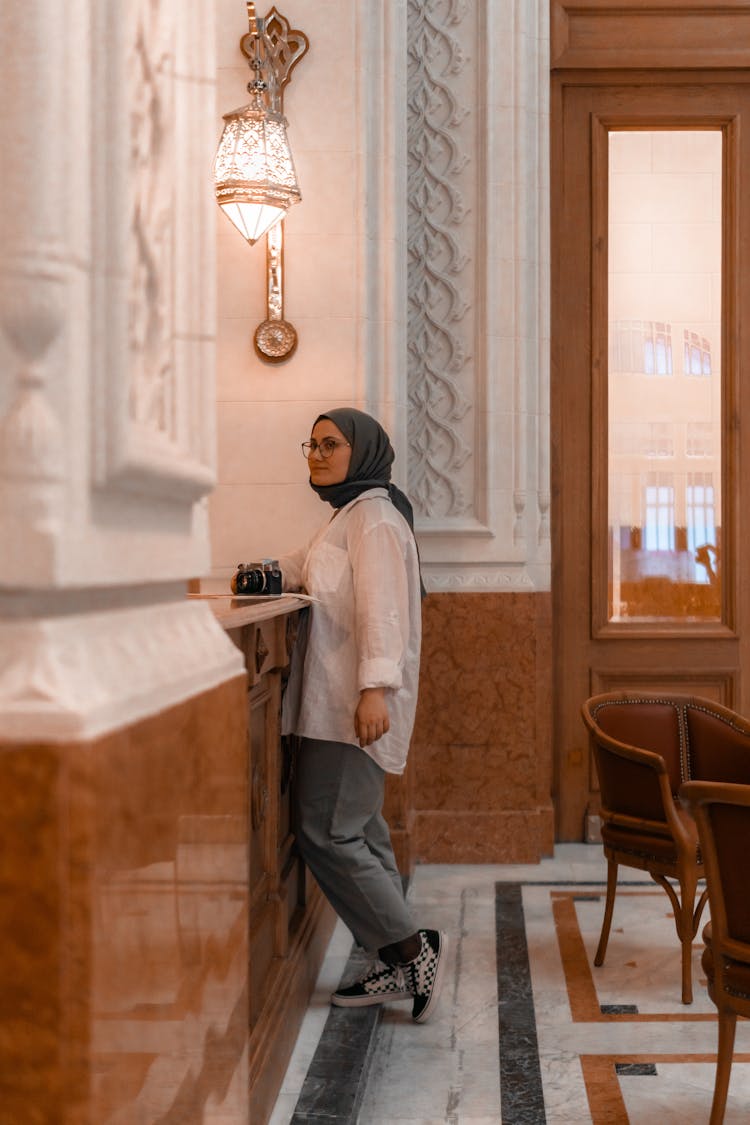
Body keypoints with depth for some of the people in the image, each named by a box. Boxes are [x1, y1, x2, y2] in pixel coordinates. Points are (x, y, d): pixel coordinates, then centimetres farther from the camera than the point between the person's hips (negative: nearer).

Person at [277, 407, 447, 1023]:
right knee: (358, 831, 10)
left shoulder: (372, 514, -10)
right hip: (336, 701, 11)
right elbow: (300, 569, 35)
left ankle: (411, 948, -5)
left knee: (325, 833, -11)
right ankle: (400, 964, 14)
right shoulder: (347, 515, 22)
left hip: (355, 705, -11)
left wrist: (375, 688, -31)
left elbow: (382, 604, -22)